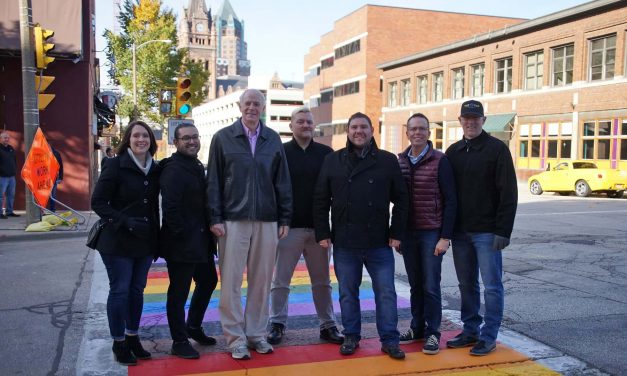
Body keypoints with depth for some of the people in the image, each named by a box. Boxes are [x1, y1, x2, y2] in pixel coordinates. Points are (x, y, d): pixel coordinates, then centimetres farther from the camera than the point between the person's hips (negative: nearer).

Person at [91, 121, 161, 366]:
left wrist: (157, 237, 11)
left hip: (146, 242, 5)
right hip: (118, 242, -5)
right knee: (119, 291, 3)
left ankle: (132, 337, 26)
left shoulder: (155, 169, 5)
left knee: (137, 290, 12)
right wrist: (125, 222, -22)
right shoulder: (115, 166, -10)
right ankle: (118, 343, 16)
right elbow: (98, 202, -12)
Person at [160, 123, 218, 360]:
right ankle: (179, 342, 14)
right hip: (181, 243, -10)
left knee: (208, 282, 20)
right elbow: (169, 207, -24)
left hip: (201, 241, 10)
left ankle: (194, 327, 38)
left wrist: (206, 231, 14)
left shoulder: (197, 166, 14)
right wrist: (182, 235, -21)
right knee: (179, 292, 2)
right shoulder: (173, 170, -15)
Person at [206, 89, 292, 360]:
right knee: (231, 282, 1)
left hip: (267, 221, 2)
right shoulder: (223, 138, 3)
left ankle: (256, 334, 21)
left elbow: (283, 182, 10)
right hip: (233, 220, -2)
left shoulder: (273, 139, 9)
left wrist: (284, 219, 6)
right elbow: (213, 181, 1)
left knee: (261, 281, 8)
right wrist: (215, 218, -5)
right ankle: (236, 338, 13)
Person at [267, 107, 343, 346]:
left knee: (322, 281, 11)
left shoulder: (326, 153, 6)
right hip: (290, 227, -2)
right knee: (281, 280, 5)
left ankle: (327, 325, 21)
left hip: (319, 227, 2)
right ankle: (277, 324, 19)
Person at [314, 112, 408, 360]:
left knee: (386, 293, 4)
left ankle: (389, 340, 17)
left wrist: (397, 233, -1)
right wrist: (322, 233, -1)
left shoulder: (388, 161, 2)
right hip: (344, 243, 1)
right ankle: (351, 337, 26)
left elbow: (401, 199, 4)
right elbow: (321, 200, 5)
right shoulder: (333, 161, 4)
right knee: (348, 293, 11)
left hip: (379, 243, -1)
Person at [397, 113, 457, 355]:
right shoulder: (399, 161, 6)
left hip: (432, 234, -4)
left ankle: (432, 333, 14)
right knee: (415, 285, 13)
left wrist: (445, 237, -12)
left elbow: (450, 201, -8)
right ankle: (416, 328, 25)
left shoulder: (439, 161, -6)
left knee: (430, 286, 2)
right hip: (408, 233, 4)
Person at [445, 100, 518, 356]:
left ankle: (489, 336, 11)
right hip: (460, 231, 5)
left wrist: (503, 231, -16)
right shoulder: (453, 152, 11)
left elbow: (509, 193, -10)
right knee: (466, 284, 12)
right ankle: (470, 330, 23)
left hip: (487, 231, -5)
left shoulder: (497, 149, -5)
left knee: (491, 285, 2)